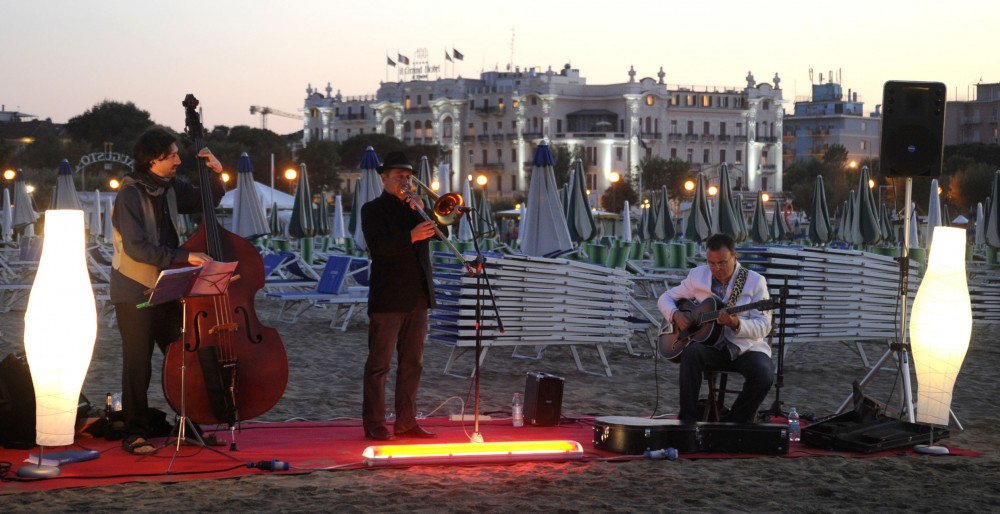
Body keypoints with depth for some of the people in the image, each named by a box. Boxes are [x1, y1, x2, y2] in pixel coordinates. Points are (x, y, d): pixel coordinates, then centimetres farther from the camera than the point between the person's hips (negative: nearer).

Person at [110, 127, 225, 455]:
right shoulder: (130, 194, -16)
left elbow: (206, 203, 22)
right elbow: (136, 247, -25)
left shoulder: (171, 188, 5)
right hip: (135, 292, -6)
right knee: (138, 365, -1)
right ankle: (135, 435, 9)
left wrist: (217, 174, 4)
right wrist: (184, 257, -29)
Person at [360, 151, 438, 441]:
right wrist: (411, 236, -28)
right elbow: (378, 246, -17)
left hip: (417, 297, 6)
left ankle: (406, 422, 14)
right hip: (388, 297, -6)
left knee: (412, 363, 8)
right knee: (379, 363, -3)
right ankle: (374, 424, 0)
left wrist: (422, 211, -8)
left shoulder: (414, 207, 17)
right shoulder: (373, 209, -1)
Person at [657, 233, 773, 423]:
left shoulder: (755, 281, -4)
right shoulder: (697, 275, 3)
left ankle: (734, 423, -9)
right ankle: (687, 420, -25)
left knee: (764, 375, -32)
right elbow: (665, 298, 12)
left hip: (746, 348, -1)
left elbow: (764, 327, -9)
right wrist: (675, 314, -11)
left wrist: (737, 324, -29)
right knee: (691, 351, -33)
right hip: (709, 345, 1)